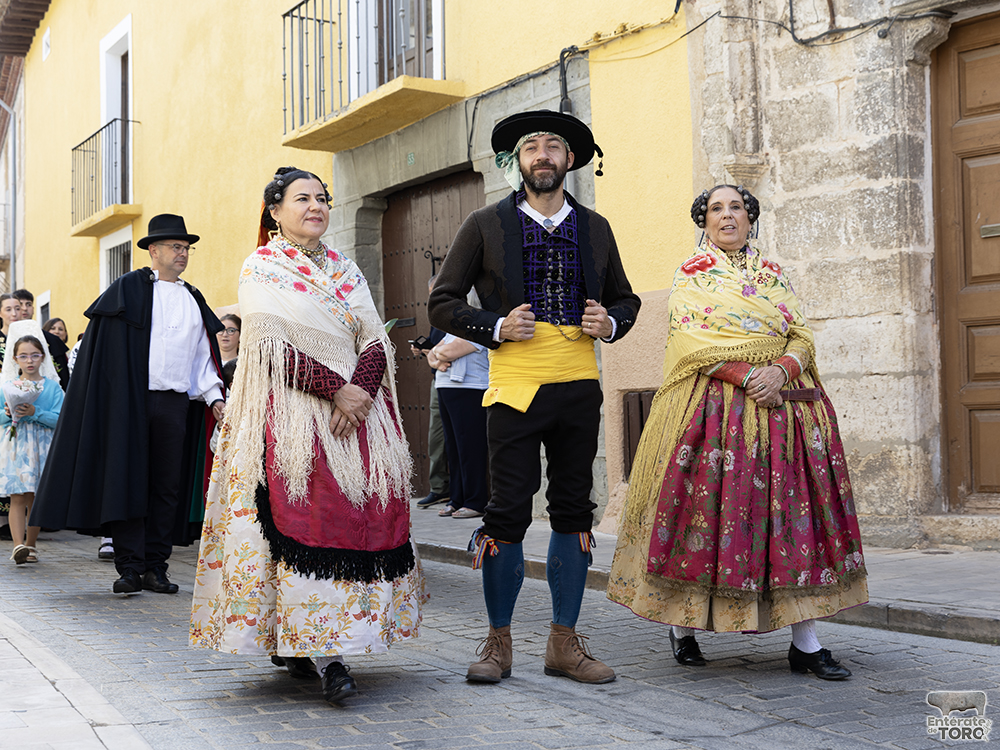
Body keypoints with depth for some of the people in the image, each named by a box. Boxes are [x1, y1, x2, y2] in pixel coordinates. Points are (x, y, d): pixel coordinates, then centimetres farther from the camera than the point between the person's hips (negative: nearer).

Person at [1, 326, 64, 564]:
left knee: (35, 499, 5)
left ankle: (31, 545, 16)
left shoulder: (51, 386, 2)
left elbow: (59, 419, -6)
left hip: (41, 446, 0)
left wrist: (35, 413, -17)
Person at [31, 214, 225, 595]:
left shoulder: (194, 300, 17)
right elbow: (106, 348, -2)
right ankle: (130, 568, 0)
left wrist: (213, 396, 5)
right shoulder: (128, 289, 3)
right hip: (130, 402, -4)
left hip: (175, 403, 4)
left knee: (167, 485, 3)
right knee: (129, 483, -4)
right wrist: (117, 398, -10)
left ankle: (155, 567, 9)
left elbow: (203, 354, 17)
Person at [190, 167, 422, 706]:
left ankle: (294, 642, 9)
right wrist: (337, 389, -17)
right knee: (303, 522, -12)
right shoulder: (260, 268, 4)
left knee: (358, 518, -1)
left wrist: (361, 395, -11)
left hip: (357, 410, 5)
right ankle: (324, 655, -12)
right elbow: (273, 346, -9)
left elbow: (375, 342, 8)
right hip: (291, 415, -5)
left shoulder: (345, 270, 18)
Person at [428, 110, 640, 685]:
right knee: (508, 513, -4)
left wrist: (609, 323, -1)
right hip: (515, 386, -3)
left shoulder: (595, 228, 13)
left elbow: (626, 298, 21)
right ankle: (498, 643, 11)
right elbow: (443, 303, 4)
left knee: (574, 510, 7)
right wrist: (496, 328, -11)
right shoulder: (486, 226, 4)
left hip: (579, 388, 4)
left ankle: (565, 643, 17)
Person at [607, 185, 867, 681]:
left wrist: (780, 371, -13)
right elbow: (693, 341, -7)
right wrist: (748, 375, -17)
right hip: (713, 407, -3)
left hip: (782, 405, 3)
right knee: (707, 506, -5)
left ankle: (805, 643, -1)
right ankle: (683, 625, 12)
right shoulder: (692, 273, 7)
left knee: (792, 511, -3)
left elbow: (802, 337, 8)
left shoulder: (774, 275, 17)